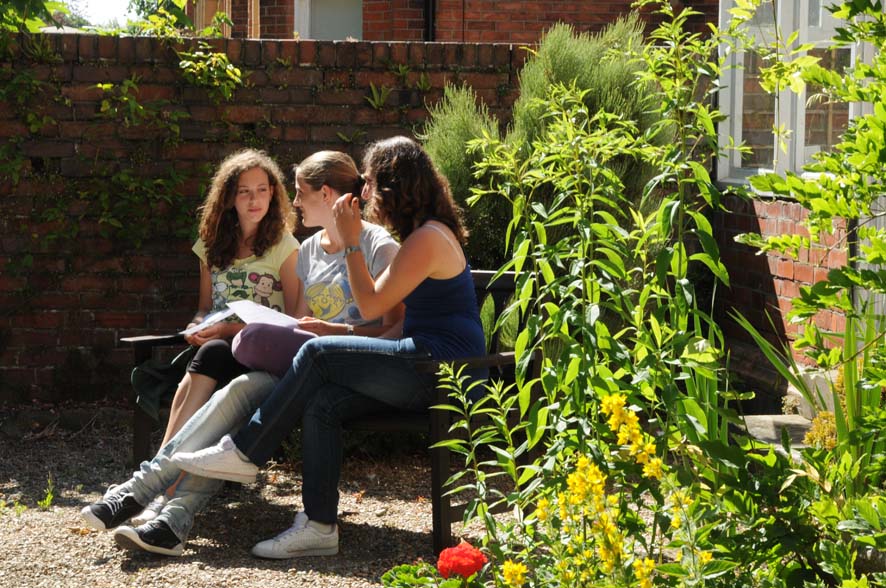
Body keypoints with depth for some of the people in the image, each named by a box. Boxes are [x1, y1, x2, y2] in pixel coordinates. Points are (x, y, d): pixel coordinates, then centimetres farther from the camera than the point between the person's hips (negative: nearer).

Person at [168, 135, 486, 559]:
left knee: (317, 354, -14)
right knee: (323, 402, -9)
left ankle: (243, 453, -4)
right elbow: (391, 313, 22)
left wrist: (351, 242, -4)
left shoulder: (428, 239, -13)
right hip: (429, 370, 10)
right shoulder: (425, 233, 21)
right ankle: (318, 526, -15)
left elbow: (371, 305, -10)